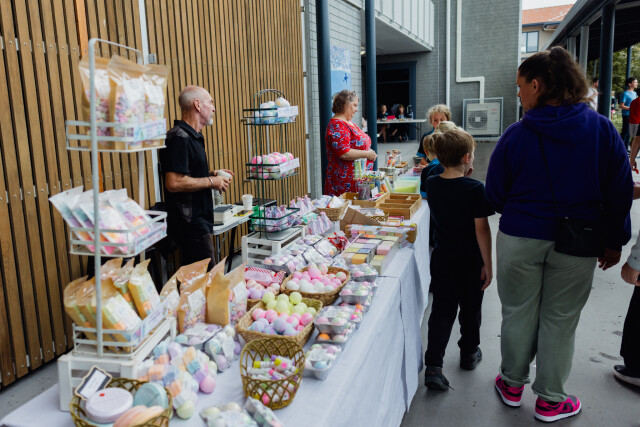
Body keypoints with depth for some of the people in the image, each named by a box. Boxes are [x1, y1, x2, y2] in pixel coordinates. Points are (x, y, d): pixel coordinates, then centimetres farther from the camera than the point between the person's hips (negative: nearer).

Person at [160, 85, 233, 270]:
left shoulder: (193, 136, 16)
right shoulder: (179, 137, -17)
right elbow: (173, 183, -25)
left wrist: (211, 174, 10)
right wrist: (211, 182, -15)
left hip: (198, 222, 10)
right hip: (190, 225, -10)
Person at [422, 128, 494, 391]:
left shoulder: (432, 184, -4)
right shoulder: (475, 189, -18)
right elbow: (481, 229, -16)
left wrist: (460, 173, 8)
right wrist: (488, 264, -9)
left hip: (442, 258, 3)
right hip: (470, 260, -3)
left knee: (442, 310, 7)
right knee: (470, 308, 17)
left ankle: (433, 367, -2)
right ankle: (469, 354, 38)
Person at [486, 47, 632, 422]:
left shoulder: (516, 135, -11)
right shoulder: (603, 129, -5)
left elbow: (495, 197, -3)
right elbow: (620, 192, 0)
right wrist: (615, 240, 11)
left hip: (520, 237, -1)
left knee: (518, 313, 15)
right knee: (560, 320, 13)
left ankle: (512, 385, 33)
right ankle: (550, 399, 28)